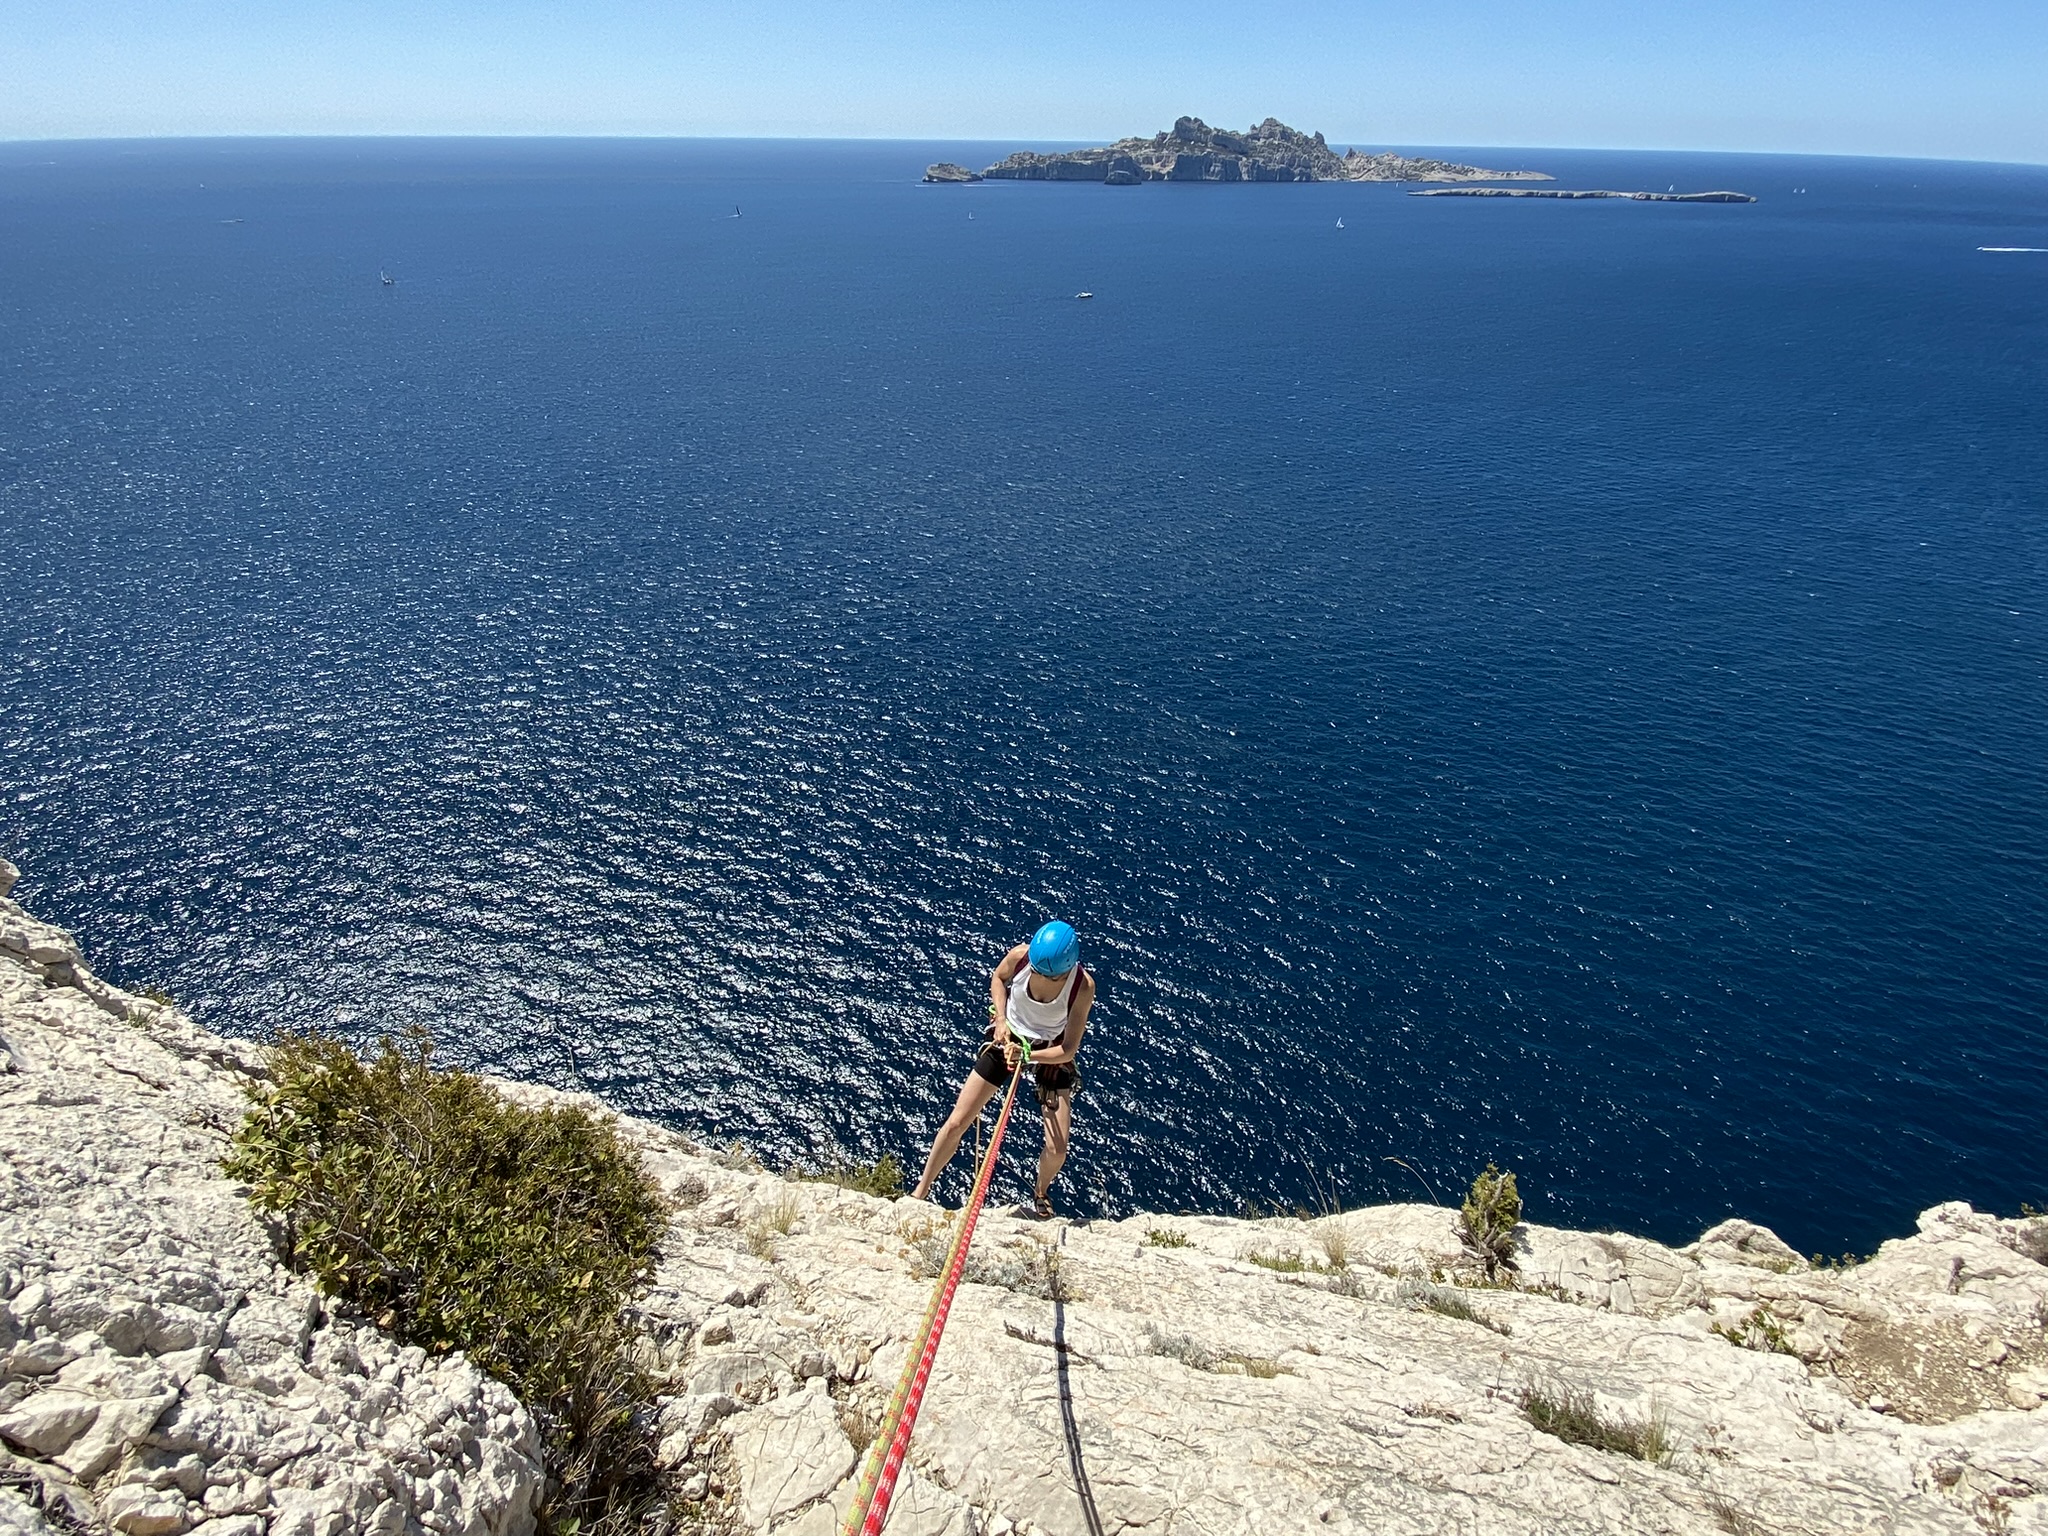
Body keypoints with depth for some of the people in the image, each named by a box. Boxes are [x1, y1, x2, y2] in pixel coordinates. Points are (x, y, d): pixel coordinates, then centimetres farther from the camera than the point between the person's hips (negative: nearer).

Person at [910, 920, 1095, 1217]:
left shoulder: (1083, 986, -30)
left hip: (1051, 1052, -1)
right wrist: (1001, 1019, -12)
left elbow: (1069, 1049, -22)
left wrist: (1026, 1056, -35)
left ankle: (1041, 1196, 30)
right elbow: (998, 977, 1)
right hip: (1007, 1037, 1)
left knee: (1057, 1149, -5)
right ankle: (921, 1190, 24)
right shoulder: (1020, 955, -25)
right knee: (956, 1123, 0)